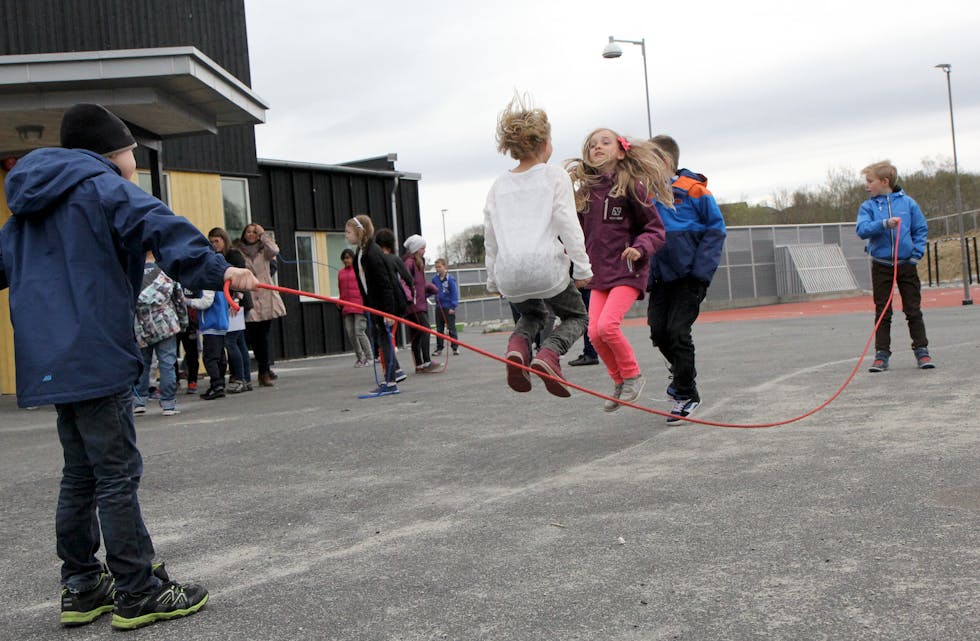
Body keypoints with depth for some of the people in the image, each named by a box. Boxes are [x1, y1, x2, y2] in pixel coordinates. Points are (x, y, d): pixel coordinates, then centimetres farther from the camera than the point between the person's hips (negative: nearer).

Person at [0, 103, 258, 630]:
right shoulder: (103, 187, -6)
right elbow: (159, 227, -24)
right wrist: (216, 271, -35)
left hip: (51, 359, 9)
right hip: (95, 356, -9)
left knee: (80, 475, 15)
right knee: (117, 475, -5)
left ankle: (81, 587, 21)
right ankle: (136, 591, 1)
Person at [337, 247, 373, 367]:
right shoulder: (340, 273, 15)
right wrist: (340, 302, 11)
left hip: (359, 304, -5)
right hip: (347, 307, 5)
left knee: (359, 331, -10)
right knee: (350, 333, 2)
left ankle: (368, 357, 2)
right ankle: (359, 357, 14)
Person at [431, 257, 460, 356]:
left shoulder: (450, 278, -11)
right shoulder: (435, 279, 3)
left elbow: (455, 293, -10)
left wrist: (453, 307, -13)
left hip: (449, 307, -5)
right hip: (439, 307, 5)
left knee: (451, 328, 1)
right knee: (439, 329, 11)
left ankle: (455, 348, 8)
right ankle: (439, 348, 17)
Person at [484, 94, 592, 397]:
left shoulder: (499, 185, 16)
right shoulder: (554, 176, 3)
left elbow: (490, 236, 17)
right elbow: (567, 224, -5)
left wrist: (493, 280, 25)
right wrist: (582, 267, 0)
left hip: (508, 272, 4)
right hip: (545, 266, -4)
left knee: (532, 313, 33)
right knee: (576, 316, 20)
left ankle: (517, 345, -1)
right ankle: (548, 354, -11)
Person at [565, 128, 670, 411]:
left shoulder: (632, 186, -6)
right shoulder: (585, 191, 7)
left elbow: (655, 230, -4)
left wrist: (640, 248, -21)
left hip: (628, 271, -5)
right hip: (599, 273, 5)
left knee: (607, 325, -19)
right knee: (594, 333, -3)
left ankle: (633, 375, 4)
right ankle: (619, 382, 19)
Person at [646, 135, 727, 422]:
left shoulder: (693, 189, -8)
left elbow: (716, 229, -6)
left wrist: (701, 271, -13)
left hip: (689, 275, -5)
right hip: (660, 276, 5)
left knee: (678, 331, -8)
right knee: (658, 330, 4)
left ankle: (686, 394, 7)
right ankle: (683, 371, 34)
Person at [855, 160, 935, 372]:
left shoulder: (908, 203, 1)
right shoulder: (868, 207, 1)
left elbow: (921, 229, 5)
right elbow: (862, 229, -14)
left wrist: (917, 254, -4)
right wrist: (884, 223, -28)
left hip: (906, 264, 0)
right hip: (881, 266, 0)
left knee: (914, 310, 4)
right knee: (882, 313, 4)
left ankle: (921, 351, 12)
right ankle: (882, 355, 8)